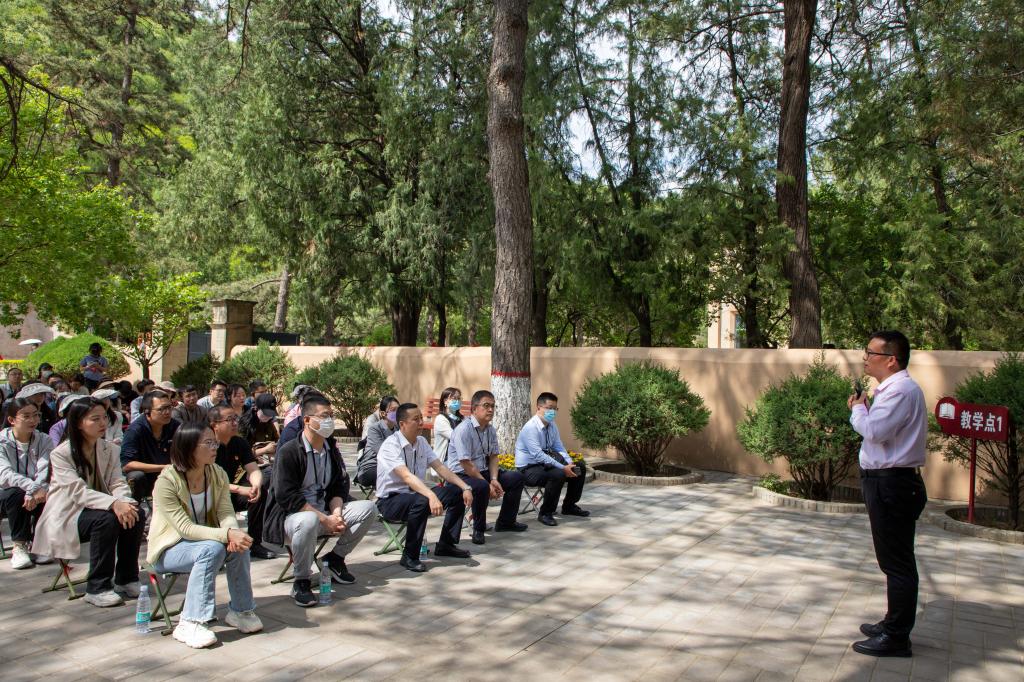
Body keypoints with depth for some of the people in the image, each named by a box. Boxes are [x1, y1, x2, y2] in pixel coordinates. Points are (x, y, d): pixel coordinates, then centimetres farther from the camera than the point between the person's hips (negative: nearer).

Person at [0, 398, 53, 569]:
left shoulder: (44, 440, -1)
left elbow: (44, 470, -18)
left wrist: (32, 494, -38)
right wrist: (34, 488, -43)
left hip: (35, 493, 2)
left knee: (48, 494, -29)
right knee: (16, 495, -34)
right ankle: (19, 546, -18)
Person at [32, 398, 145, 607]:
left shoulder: (109, 449, 3)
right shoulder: (60, 454, -15)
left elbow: (118, 483, -6)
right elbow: (78, 491, -26)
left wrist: (125, 502, -30)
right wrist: (114, 504, -40)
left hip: (98, 507, 5)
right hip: (66, 516, -5)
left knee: (137, 514, -21)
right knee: (106, 519, -32)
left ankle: (126, 579, -7)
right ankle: (97, 588, -22)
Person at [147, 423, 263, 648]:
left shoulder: (218, 474, -4)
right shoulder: (166, 482, -23)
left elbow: (226, 513, -10)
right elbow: (185, 528, -29)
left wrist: (233, 532, -34)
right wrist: (226, 534, -39)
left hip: (204, 538, 5)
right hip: (169, 548, -5)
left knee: (239, 546, -24)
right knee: (212, 549, -34)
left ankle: (240, 610, -7)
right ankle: (189, 623, -27)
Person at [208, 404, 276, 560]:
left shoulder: (240, 443, 3)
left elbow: (253, 470, -4)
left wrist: (256, 485, -28)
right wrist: (241, 490, -32)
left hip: (232, 494, 5)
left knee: (261, 491, -19)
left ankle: (255, 543, -9)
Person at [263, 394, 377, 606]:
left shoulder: (331, 450, 7)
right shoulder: (288, 452, -15)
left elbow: (338, 488, 8)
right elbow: (287, 497, -21)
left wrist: (336, 514, -14)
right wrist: (325, 519, -23)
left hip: (325, 511, 7)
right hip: (291, 515, -6)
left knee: (366, 508, -11)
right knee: (308, 521, -40)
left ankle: (334, 558, 7)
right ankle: (301, 583, -18)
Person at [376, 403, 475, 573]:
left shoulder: (421, 442, 3)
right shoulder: (391, 445, -22)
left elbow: (440, 467, 0)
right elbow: (406, 476, -35)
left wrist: (466, 487, -13)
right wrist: (432, 496, -48)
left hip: (415, 493, 8)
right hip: (390, 500, -8)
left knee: (457, 492, -3)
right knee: (421, 501, -37)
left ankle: (445, 545, 11)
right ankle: (409, 557, -21)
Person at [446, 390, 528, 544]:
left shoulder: (491, 430, 6)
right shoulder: (464, 429, -20)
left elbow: (493, 456, 9)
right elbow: (466, 464, -23)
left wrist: (494, 479, -9)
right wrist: (488, 485, -21)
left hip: (482, 472, 9)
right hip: (461, 475, -9)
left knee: (516, 477, 4)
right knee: (481, 487, -37)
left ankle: (506, 522, 17)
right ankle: (478, 529, -14)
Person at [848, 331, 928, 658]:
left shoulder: (901, 390, -19)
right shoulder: (893, 389, 15)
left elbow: (874, 431, -28)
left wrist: (858, 409, -10)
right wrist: (863, 408, 2)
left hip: (892, 486, -11)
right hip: (889, 483, 11)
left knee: (896, 562, -2)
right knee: (895, 560, 20)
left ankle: (896, 638, 8)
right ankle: (894, 623, 34)